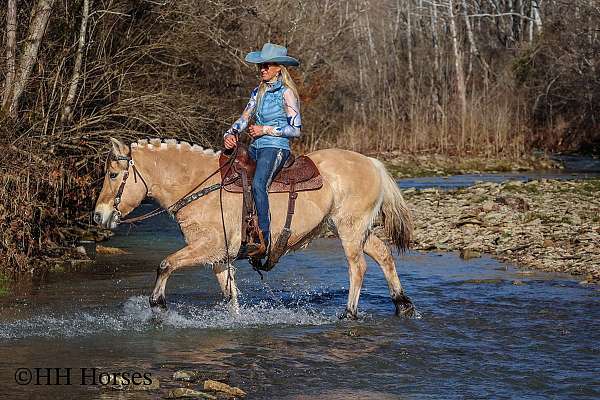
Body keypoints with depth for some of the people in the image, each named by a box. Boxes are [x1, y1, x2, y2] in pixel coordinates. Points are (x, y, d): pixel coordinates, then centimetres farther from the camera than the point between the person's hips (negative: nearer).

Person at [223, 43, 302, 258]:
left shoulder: (286, 92, -4)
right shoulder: (258, 91, 17)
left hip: (276, 147, -8)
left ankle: (264, 240, -36)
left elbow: (296, 129, -6)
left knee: (258, 184, -32)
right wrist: (229, 134, -3)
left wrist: (266, 130, -11)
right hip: (255, 147, 8)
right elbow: (243, 119, 16)